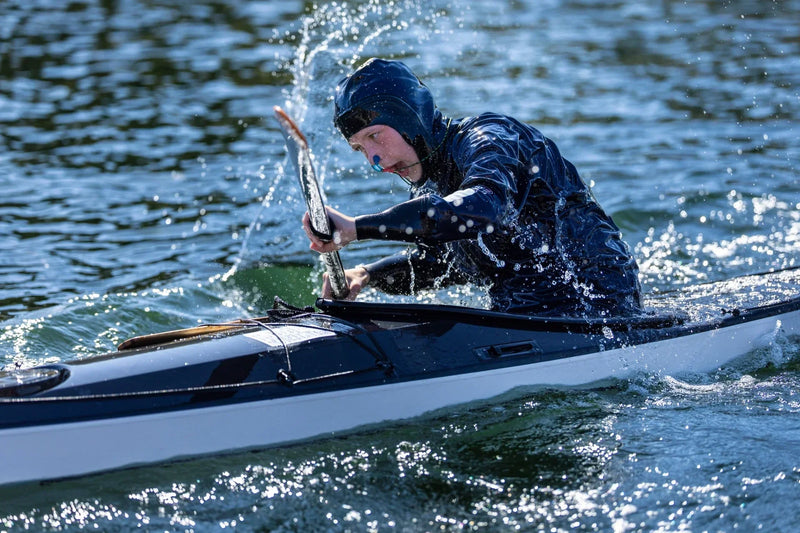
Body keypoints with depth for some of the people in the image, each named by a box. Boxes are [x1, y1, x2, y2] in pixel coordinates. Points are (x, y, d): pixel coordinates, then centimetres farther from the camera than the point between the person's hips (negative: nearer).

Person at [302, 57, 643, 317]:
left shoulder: (486, 140, -17)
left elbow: (478, 210, -39)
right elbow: (444, 261, 23)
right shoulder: (428, 185, 9)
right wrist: (366, 275, 6)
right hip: (522, 314, 9)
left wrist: (357, 227, -40)